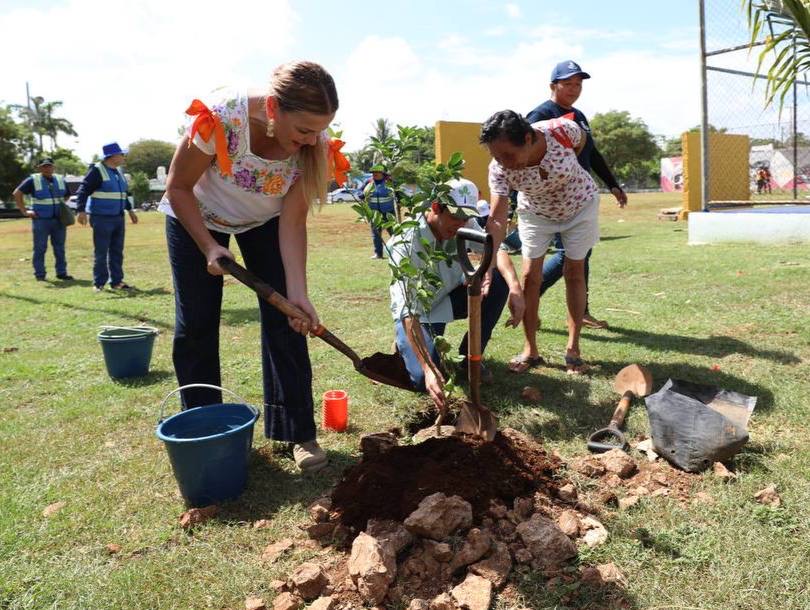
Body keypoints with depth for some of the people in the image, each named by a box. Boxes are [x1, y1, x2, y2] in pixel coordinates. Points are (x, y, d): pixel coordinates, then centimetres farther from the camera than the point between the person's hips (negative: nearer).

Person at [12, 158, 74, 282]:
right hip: (41, 220, -4)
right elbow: (17, 193, -3)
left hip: (59, 220, 4)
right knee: (40, 248, 0)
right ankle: (39, 274, 7)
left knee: (60, 248, 7)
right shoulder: (33, 180, -2)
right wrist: (24, 211, -7)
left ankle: (62, 272, 14)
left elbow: (67, 196, 25)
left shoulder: (60, 180, 11)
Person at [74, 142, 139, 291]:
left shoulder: (118, 171, 14)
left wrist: (130, 210, 28)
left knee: (117, 252, 10)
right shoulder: (97, 170, -10)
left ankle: (117, 281, 18)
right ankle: (99, 283, 6)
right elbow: (83, 190, -16)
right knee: (100, 253, -2)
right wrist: (81, 210, -25)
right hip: (102, 219, -8)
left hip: (118, 218, 8)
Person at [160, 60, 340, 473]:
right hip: (194, 218, -1)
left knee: (284, 320, -7)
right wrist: (208, 247, -24)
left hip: (264, 221, 2)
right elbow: (178, 188, -20)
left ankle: (297, 432, 3)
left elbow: (292, 223, -23)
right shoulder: (218, 118, -37)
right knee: (195, 325, 0)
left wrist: (297, 293, -30)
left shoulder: (314, 143, -27)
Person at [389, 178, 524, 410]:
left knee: (499, 280, -20)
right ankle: (408, 344, 11)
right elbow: (408, 311, -38)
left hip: (448, 298, 5)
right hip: (417, 311, -5)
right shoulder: (405, 242, -32)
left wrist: (515, 287, -39)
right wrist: (427, 368, -47)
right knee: (425, 379, -27)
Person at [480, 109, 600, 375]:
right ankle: (530, 350, 7)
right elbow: (496, 220, -38)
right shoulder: (499, 170, -33)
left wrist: (565, 170, 1)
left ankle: (573, 349, 12)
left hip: (579, 203, -1)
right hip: (536, 212, 1)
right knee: (529, 276, -5)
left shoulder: (561, 130, -35)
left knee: (574, 273, 3)